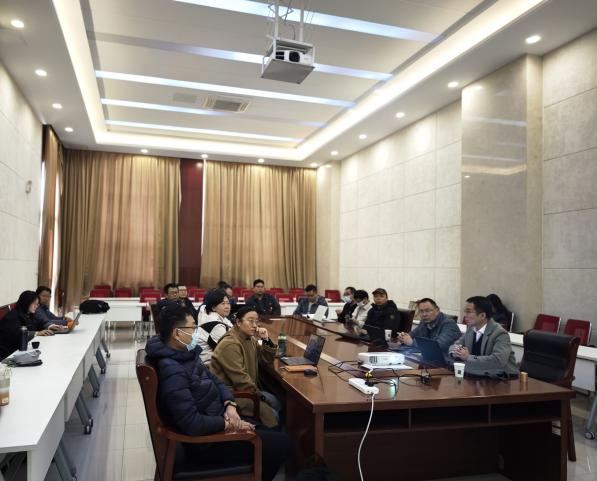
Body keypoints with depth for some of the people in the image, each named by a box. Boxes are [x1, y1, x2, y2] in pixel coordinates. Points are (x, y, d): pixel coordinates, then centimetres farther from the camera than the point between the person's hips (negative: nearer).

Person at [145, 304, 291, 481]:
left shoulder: (187, 353, 2)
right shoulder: (172, 372, -30)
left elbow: (214, 380, 11)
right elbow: (192, 424, -31)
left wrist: (230, 405, -7)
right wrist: (227, 424, -18)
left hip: (215, 421, 9)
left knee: (274, 435, 15)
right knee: (283, 443, -5)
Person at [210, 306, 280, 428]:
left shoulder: (249, 338, 8)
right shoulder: (230, 344, -23)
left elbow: (267, 359, 10)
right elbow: (240, 378, -25)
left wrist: (266, 340, -8)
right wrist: (258, 394, -13)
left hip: (246, 388, 10)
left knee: (275, 403, 10)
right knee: (271, 415, -13)